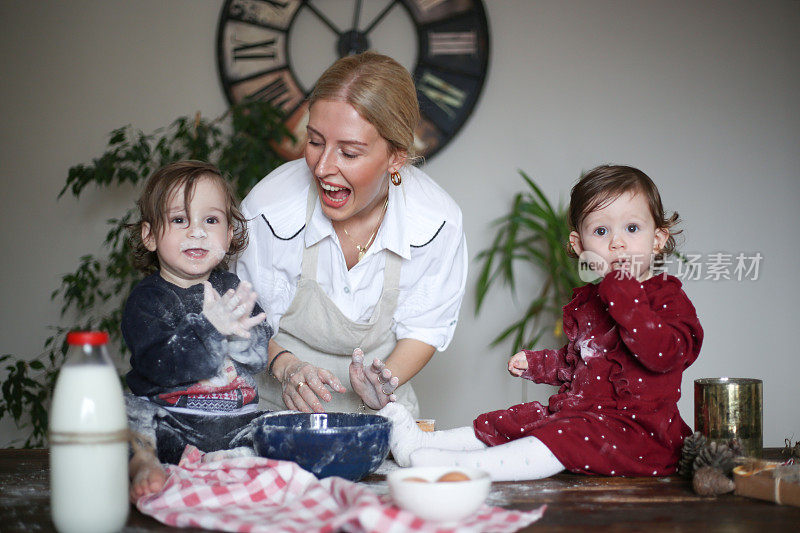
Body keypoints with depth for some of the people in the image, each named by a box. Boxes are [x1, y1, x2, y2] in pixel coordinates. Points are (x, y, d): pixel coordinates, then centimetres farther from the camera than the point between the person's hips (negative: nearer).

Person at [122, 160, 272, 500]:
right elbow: (158, 365, -18)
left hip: (236, 426, 4)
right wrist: (210, 329, -28)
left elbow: (259, 357, 2)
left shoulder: (231, 289, 12)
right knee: (131, 410, -30)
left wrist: (237, 333, -21)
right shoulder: (147, 299, -1)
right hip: (171, 428, -3)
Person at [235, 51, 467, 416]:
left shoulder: (438, 222, -13)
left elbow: (424, 328, 2)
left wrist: (385, 382, -16)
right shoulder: (268, 211, -16)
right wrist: (286, 366, -21)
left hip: (377, 413, 1)